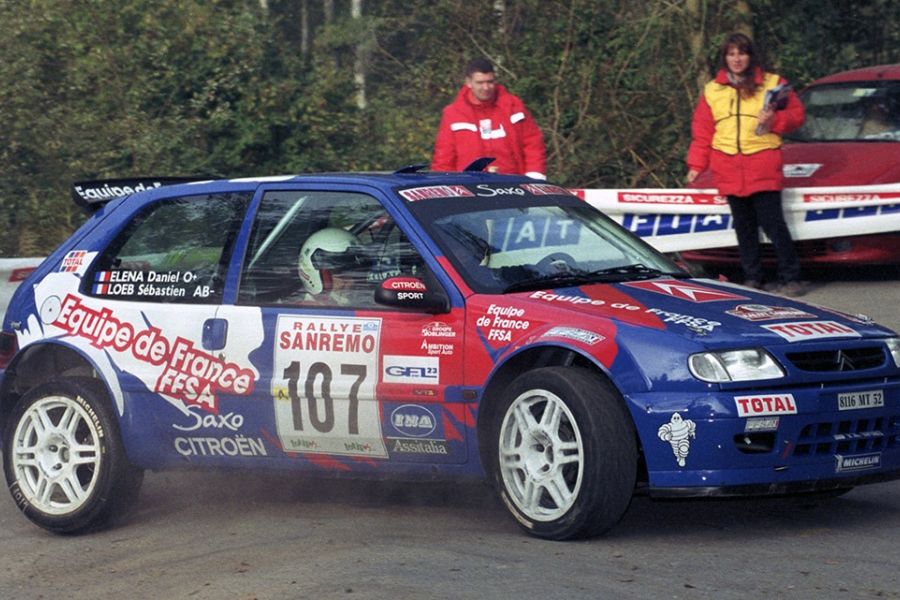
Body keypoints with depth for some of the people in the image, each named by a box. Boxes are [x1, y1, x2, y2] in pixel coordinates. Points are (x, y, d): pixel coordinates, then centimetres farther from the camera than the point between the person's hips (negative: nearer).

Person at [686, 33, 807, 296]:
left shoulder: (772, 84, 4)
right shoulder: (712, 91, 11)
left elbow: (797, 114, 6)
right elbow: (702, 132, 11)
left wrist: (775, 120, -13)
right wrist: (696, 165, 5)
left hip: (763, 168, -3)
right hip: (729, 171, 3)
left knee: (773, 223, -8)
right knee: (744, 227, 8)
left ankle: (791, 279, -2)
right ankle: (752, 279, 14)